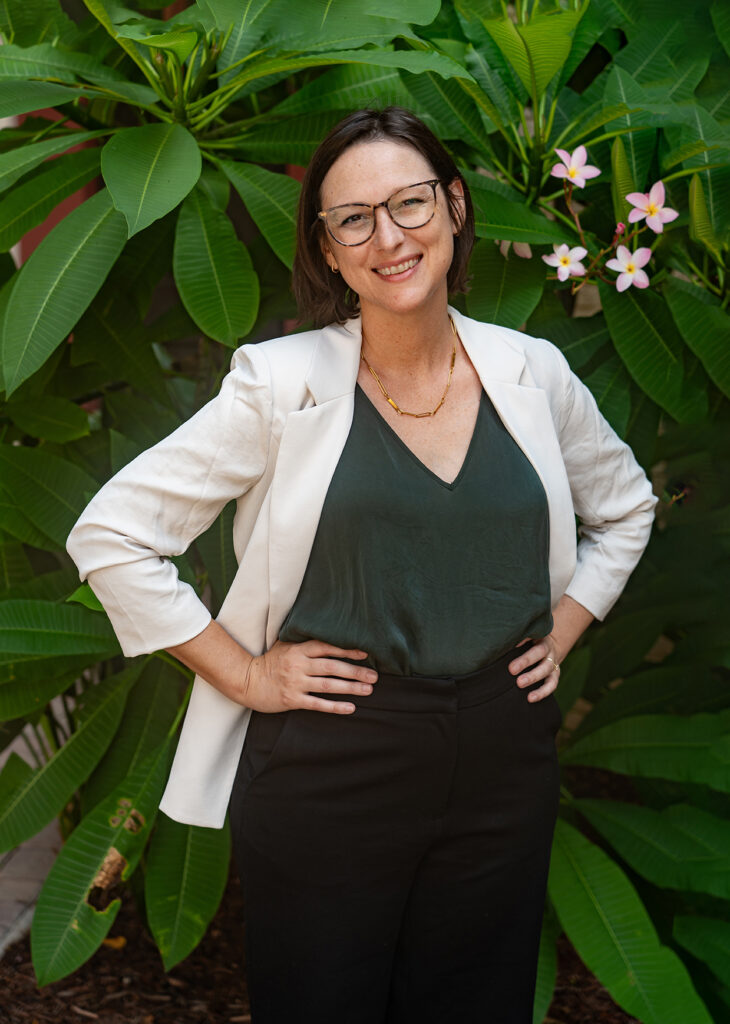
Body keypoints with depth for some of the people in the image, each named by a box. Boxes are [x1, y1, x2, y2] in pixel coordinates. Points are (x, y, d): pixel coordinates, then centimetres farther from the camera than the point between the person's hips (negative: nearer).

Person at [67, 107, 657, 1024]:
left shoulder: (531, 373, 3)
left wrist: (561, 630, 9)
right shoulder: (281, 383, -8)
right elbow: (110, 535, -7)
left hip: (503, 770, 3)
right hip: (329, 771, -3)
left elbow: (624, 507, 21)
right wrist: (245, 676, -7)